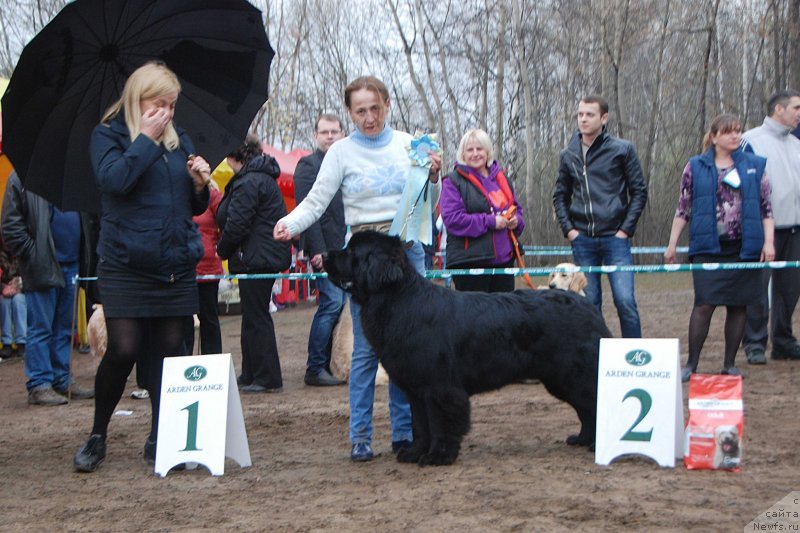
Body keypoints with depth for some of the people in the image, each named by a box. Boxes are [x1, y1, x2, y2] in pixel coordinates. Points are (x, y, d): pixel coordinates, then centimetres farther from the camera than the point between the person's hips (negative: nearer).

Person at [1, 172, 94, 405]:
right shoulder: (21, 178, -6)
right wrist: (33, 256, -12)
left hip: (71, 265, 6)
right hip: (43, 269, -6)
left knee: (65, 327, 11)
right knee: (40, 328, -2)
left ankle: (63, 380, 19)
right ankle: (39, 385, 3)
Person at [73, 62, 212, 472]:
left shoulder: (179, 141, 14)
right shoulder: (108, 135, 1)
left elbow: (195, 207, 19)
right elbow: (113, 180, -19)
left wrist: (200, 184, -3)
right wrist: (147, 139, -13)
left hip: (175, 265, 5)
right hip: (125, 265, -5)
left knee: (168, 350, 5)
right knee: (123, 350, -8)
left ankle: (160, 439, 14)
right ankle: (97, 436, 11)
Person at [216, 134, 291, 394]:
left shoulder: (248, 182, -17)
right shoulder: (264, 178, 16)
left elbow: (237, 224, -19)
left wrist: (223, 249, -3)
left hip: (256, 259, -10)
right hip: (269, 256, 10)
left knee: (256, 318, -5)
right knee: (254, 316, 16)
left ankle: (267, 378, -2)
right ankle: (251, 374, 24)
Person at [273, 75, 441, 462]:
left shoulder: (408, 144, 7)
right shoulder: (342, 152, -1)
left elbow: (427, 204, 11)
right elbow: (316, 201, -6)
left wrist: (433, 177, -9)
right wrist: (290, 224, -24)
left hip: (408, 249, 3)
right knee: (367, 346, -4)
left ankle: (404, 431, 13)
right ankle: (360, 435, 3)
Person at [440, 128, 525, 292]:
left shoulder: (501, 179, 18)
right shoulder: (453, 182, -1)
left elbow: (516, 208, 26)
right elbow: (452, 218, -13)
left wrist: (516, 221, 1)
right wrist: (490, 222, -17)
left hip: (504, 259, 6)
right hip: (470, 261, -6)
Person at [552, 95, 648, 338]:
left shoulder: (622, 150, -1)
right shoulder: (568, 155, 8)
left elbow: (639, 191, 1)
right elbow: (560, 195, 17)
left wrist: (626, 229, -5)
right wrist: (568, 228, 5)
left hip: (615, 238, -3)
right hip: (582, 240, 3)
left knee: (625, 300, -10)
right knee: (589, 303, 7)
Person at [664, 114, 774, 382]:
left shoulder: (755, 165, 8)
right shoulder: (696, 167, 5)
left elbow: (766, 207, 9)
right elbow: (683, 208, 7)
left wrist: (768, 242, 0)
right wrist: (672, 244, 6)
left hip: (744, 248, 2)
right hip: (709, 247, -2)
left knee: (738, 306, 4)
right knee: (704, 304, -10)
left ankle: (730, 364, 14)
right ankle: (691, 364, -3)